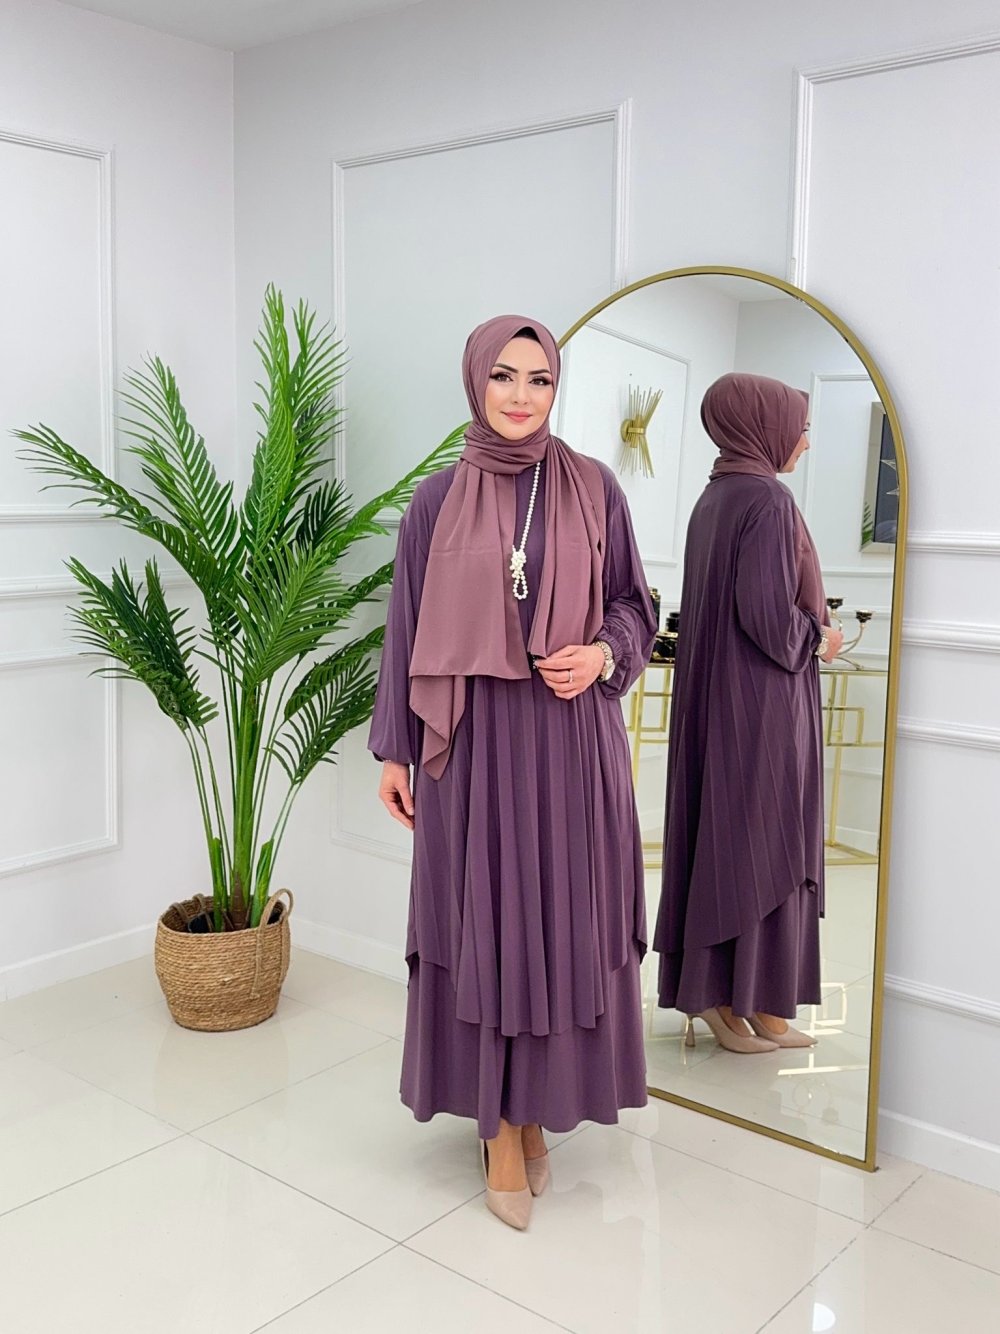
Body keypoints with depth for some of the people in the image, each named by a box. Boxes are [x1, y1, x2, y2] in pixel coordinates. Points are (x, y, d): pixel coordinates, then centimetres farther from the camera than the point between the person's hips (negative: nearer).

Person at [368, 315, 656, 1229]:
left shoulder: (595, 490, 3)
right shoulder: (438, 502, 1)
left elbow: (633, 603, 10)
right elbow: (410, 630, 4)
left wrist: (603, 654, -11)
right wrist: (394, 752, 4)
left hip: (572, 740, 1)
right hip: (473, 741, -1)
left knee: (565, 920, 7)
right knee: (482, 922, 4)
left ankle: (538, 1108, 27)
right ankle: (501, 1125, 20)